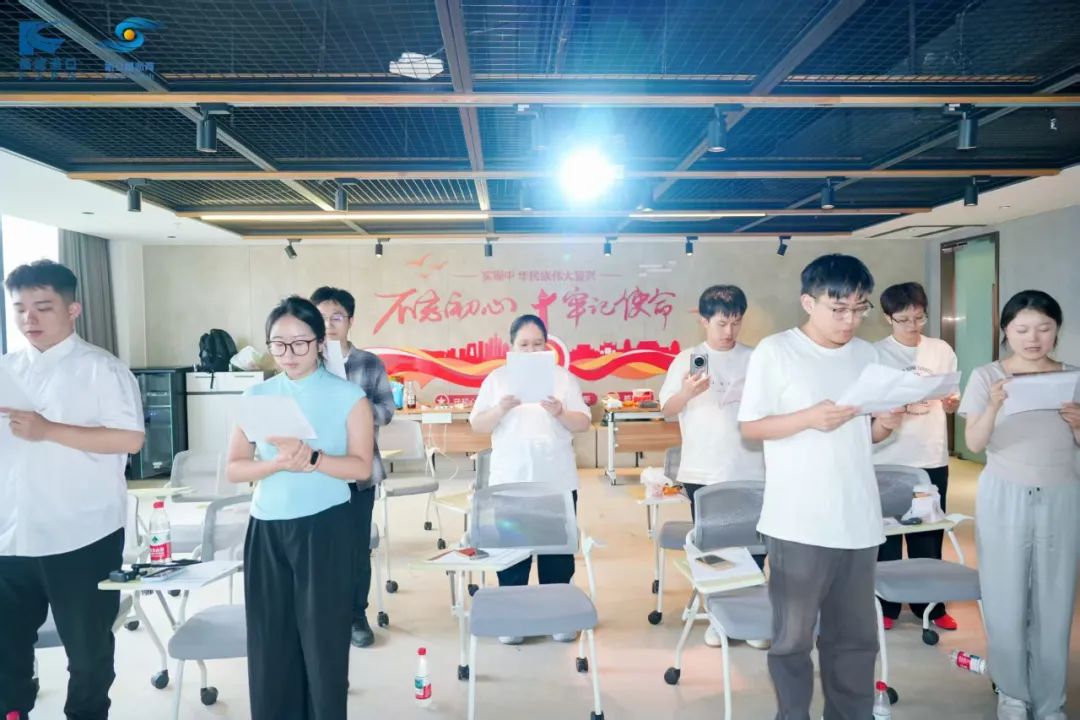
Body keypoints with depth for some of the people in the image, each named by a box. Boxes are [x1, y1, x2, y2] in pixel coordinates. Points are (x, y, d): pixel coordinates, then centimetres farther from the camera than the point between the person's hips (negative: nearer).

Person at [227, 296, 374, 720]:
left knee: (323, 637, 5)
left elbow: (361, 467, -8)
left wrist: (312, 458, -23)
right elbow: (234, 469, 1)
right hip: (266, 530, 3)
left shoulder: (347, 396, -3)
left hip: (324, 529, -3)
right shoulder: (256, 397, 6)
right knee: (270, 640, 8)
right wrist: (278, 463, -18)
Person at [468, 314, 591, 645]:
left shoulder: (563, 377, 4)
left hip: (558, 481, 0)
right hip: (510, 482, 0)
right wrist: (501, 409, -18)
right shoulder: (496, 379, 5)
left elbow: (584, 423, 1)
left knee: (558, 550, 7)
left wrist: (560, 412, -19)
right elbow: (477, 425, 0)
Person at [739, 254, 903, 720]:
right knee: (792, 636, 8)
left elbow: (867, 433, 15)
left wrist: (886, 424, -7)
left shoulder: (867, 354, 10)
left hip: (858, 519, 5)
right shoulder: (775, 351, -6)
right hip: (798, 521, -5)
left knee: (856, 636, 16)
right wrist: (809, 418, -20)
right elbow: (750, 427, -6)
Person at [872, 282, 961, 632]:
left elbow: (951, 403, 12)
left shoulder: (942, 350, 6)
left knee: (929, 534, 11)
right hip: (888, 458, -3)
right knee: (886, 533, 5)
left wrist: (952, 402, -11)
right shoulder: (875, 354, -5)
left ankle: (929, 604, 26)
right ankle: (885, 605, 18)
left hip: (932, 457, 3)